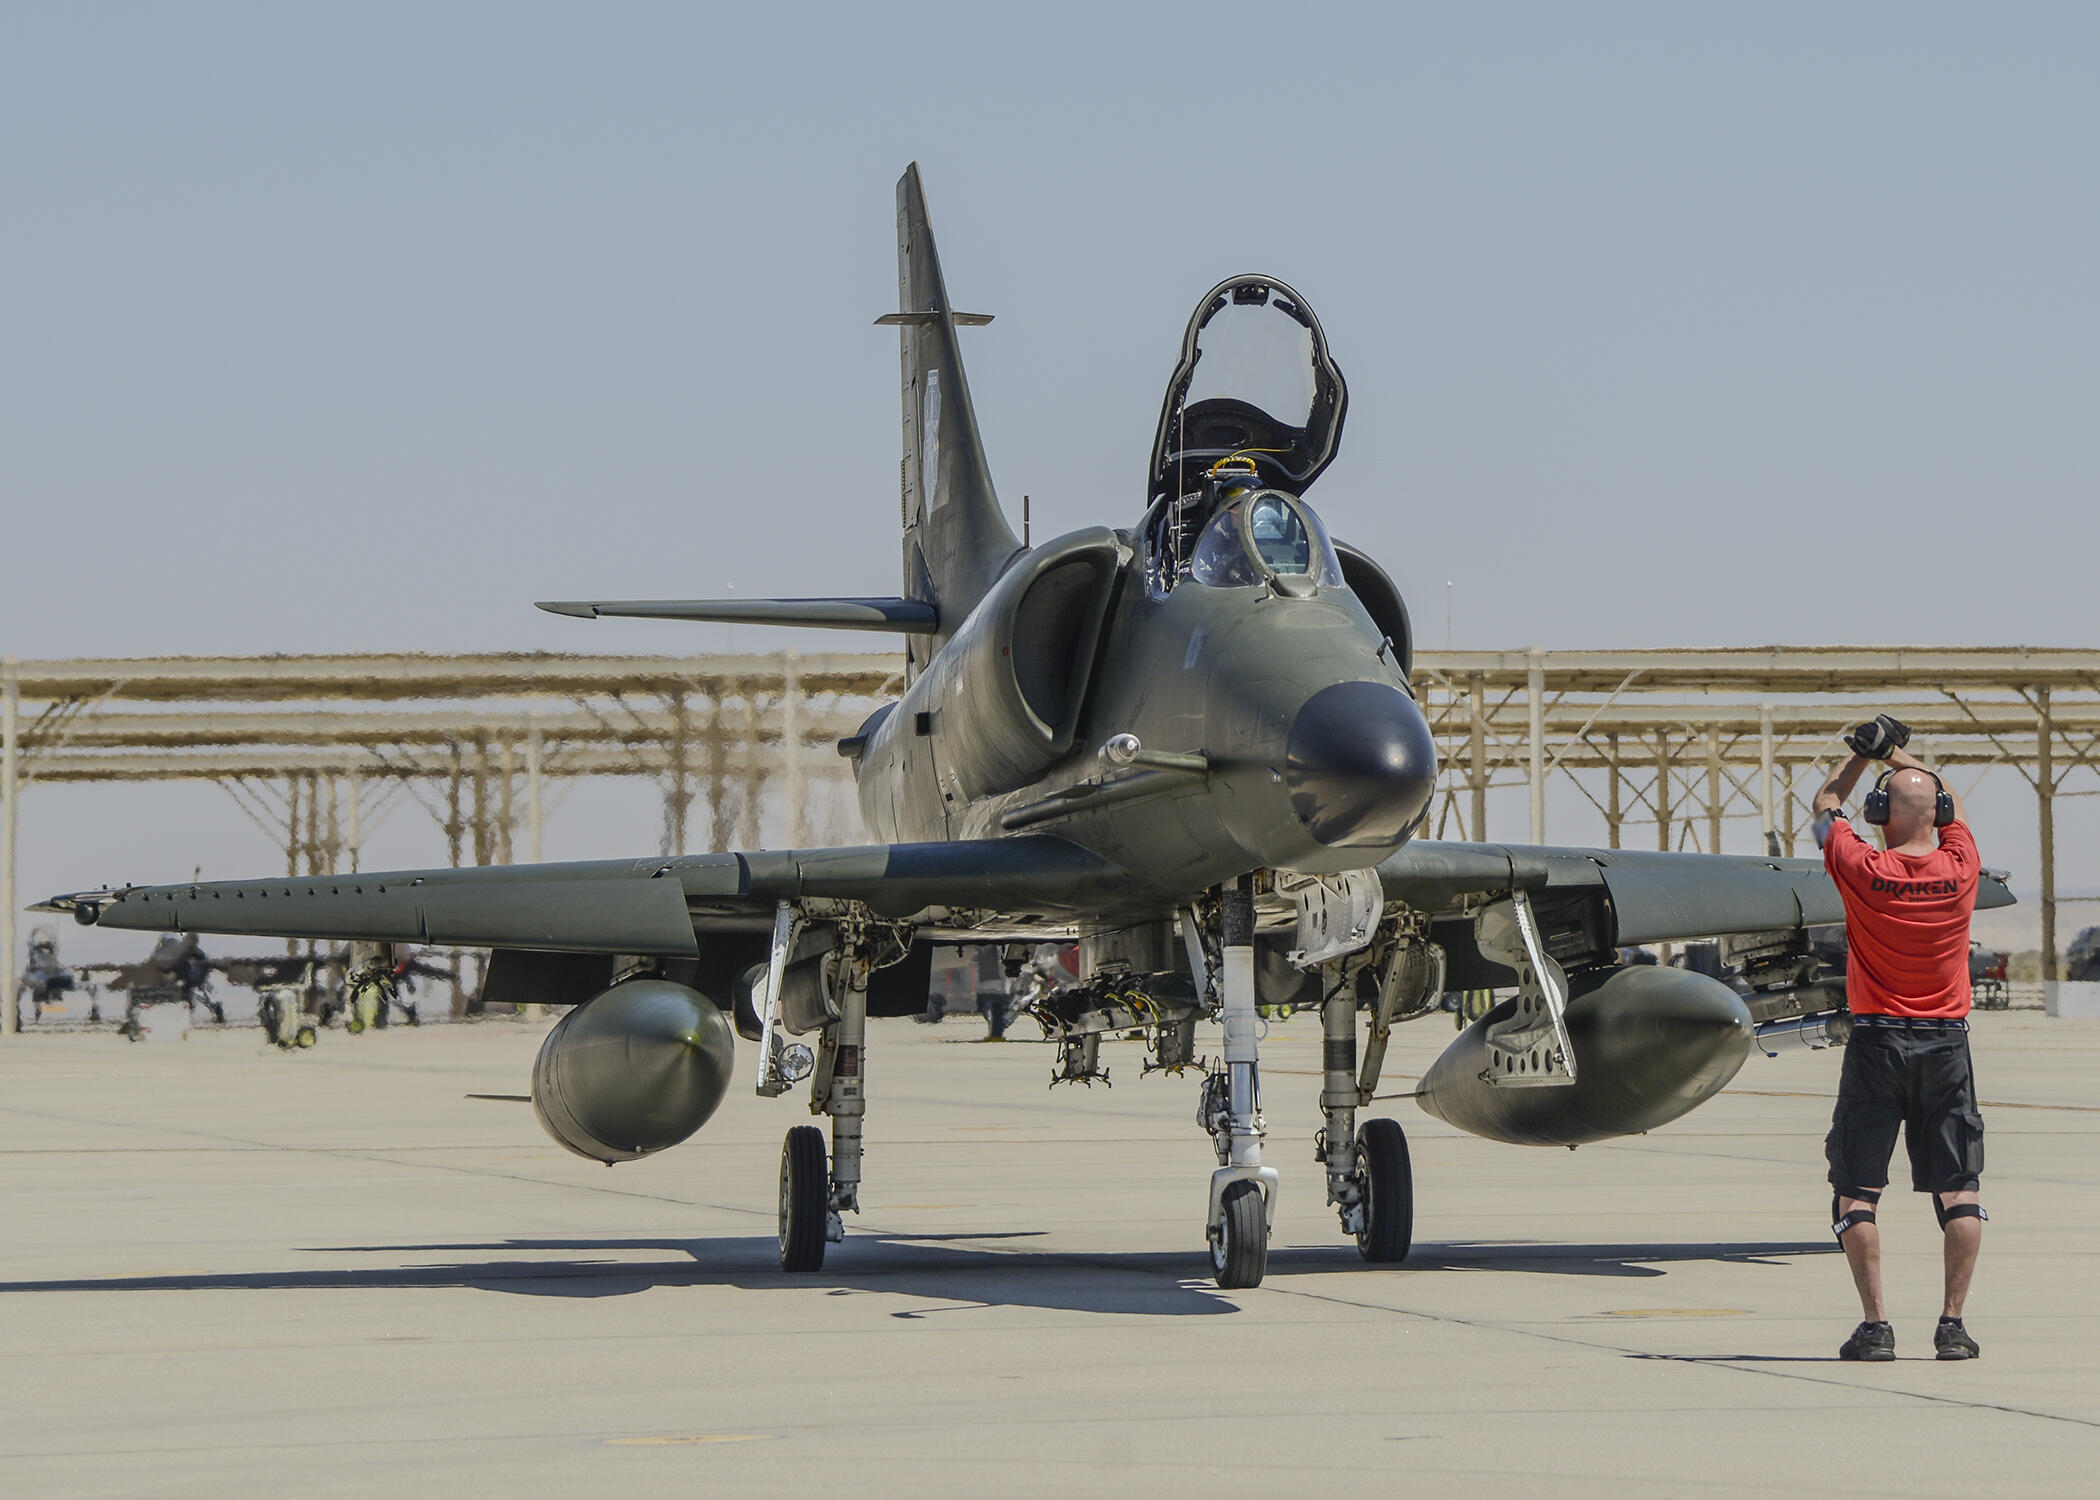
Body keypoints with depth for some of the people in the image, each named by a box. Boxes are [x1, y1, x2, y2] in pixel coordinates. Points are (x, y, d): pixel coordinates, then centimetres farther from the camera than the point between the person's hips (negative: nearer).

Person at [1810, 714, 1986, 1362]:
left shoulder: (1861, 871, -11)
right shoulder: (1960, 870, -5)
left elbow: (1825, 806, 9)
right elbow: (1951, 803, 17)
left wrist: (1864, 753, 20)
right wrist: (1901, 755, 26)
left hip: (1876, 1041, -2)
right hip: (1946, 1041, 2)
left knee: (1856, 1190, 4)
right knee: (1958, 1190, 7)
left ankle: (1876, 1323, -3)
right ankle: (1953, 1324, 2)